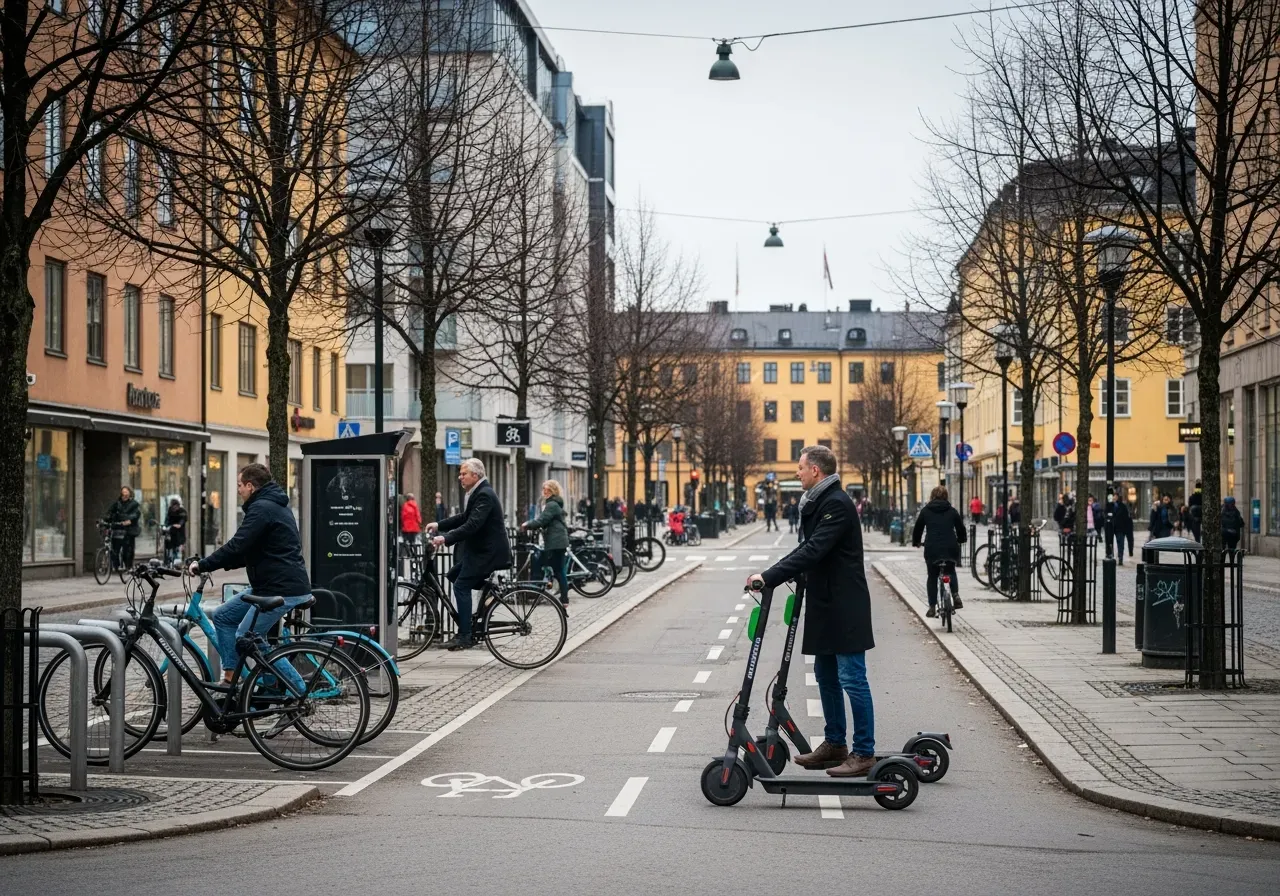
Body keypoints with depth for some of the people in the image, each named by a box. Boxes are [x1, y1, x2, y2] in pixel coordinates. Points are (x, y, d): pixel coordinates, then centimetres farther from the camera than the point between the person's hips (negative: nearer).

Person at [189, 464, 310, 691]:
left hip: (282, 590, -10)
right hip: (270, 585, 10)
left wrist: (203, 565, -12)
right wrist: (211, 564, 16)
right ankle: (230, 678, 12)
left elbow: (237, 546, -22)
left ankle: (300, 693, -2)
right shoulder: (275, 506, 19)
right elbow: (249, 551, 23)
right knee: (222, 616, 11)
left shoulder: (262, 509, -14)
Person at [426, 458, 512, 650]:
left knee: (461, 586, -13)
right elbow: (464, 518, 20)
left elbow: (472, 525, -29)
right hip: (479, 549, 11)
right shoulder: (475, 492, 12)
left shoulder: (484, 494, -20)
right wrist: (439, 525, 11)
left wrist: (445, 538, -33)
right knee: (453, 577, 13)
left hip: (487, 552, -11)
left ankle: (464, 637, -9)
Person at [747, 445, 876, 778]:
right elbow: (808, 548, 22)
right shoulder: (817, 502, 15)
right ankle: (835, 744, 26)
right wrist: (772, 573, 12)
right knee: (826, 676, 16)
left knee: (852, 678, -6)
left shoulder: (837, 504, -17)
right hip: (825, 605, 11)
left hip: (845, 607, -11)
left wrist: (770, 577, -25)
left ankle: (864, 753, -2)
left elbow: (813, 551, -25)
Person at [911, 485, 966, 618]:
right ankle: (955, 595, 4)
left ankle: (932, 607, 9)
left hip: (932, 548, -1)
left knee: (932, 577, 11)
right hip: (950, 548, 1)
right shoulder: (952, 511, 8)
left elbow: (917, 528, 12)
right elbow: (961, 529, 14)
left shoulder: (925, 511, 6)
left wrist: (916, 542, 30)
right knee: (951, 571, 26)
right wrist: (960, 540, 35)